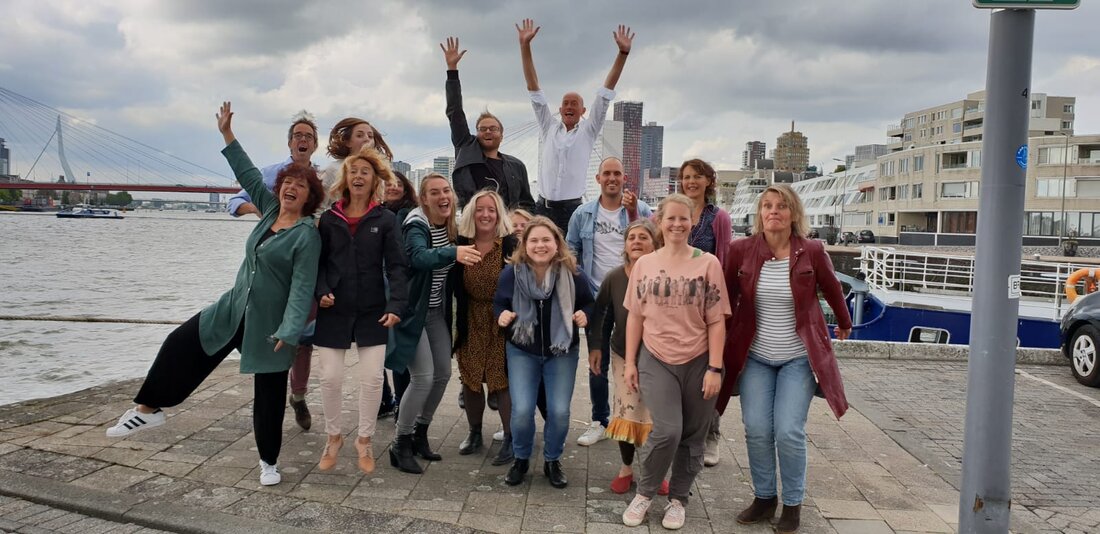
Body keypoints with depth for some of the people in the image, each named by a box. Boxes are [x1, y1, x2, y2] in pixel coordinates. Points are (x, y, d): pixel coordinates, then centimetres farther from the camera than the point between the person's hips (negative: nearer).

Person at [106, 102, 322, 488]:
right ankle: (149, 409, 23)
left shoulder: (307, 235, -17)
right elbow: (249, 175, 11)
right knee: (181, 344, 6)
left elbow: (302, 288, -22)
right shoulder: (270, 210, 3)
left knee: (269, 396, 2)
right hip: (234, 308, 7)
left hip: (269, 325, -7)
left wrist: (289, 332, -30)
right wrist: (227, 135, 10)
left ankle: (269, 462, 21)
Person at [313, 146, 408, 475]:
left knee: (372, 378, 0)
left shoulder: (385, 220, -1)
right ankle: (333, 437, 24)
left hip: (372, 312, -1)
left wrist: (396, 304, -17)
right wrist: (321, 291, -11)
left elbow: (396, 266, -6)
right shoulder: (329, 218, 4)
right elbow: (318, 261, 7)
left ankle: (364, 440, 19)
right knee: (330, 377, 3)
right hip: (334, 311, 1)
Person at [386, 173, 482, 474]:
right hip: (412, 311, -7)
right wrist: (453, 252, -59)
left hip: (437, 311, 7)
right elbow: (420, 257, -43)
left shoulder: (452, 228, 1)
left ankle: (420, 434, 27)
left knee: (443, 373, 8)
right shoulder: (416, 226, -20)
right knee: (423, 376, -13)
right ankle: (400, 445, 3)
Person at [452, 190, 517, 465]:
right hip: (471, 321, 3)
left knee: (502, 379, 0)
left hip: (501, 321, -3)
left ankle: (509, 438, 14)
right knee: (470, 378, 11)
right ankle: (475, 433, 30)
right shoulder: (461, 244, -4)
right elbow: (455, 287, 2)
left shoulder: (510, 245, -10)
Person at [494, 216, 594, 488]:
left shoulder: (572, 273, -13)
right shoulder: (512, 272, -13)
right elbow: (499, 303, 1)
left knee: (559, 411, -3)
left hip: (562, 352, 0)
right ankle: (521, 459, 20)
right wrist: (502, 315, -21)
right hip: (522, 350, 0)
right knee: (522, 410, -8)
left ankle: (553, 461, 24)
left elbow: (588, 303, 2)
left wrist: (584, 316, -19)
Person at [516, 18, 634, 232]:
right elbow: (534, 89, 9)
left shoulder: (587, 132, 8)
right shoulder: (549, 128, 12)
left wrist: (623, 52, -1)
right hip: (543, 207, 2)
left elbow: (606, 92, 4)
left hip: (572, 209, -1)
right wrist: (525, 46, 5)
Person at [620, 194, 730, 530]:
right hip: (656, 360, 0)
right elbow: (635, 317, 8)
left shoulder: (707, 263, -2)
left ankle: (678, 499, 27)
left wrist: (715, 368, -8)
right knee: (667, 431, -14)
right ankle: (645, 493, 9)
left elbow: (716, 321, -3)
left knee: (692, 436, 8)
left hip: (697, 362, 0)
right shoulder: (644, 264, 4)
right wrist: (630, 363, 4)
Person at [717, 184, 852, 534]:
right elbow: (727, 296, 4)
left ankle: (793, 503, 16)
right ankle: (764, 497, 20)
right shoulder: (742, 250, -8)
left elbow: (832, 290, 8)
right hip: (755, 357, 2)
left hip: (798, 358, -1)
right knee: (756, 430, -1)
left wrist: (844, 324, 24)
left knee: (789, 432, -6)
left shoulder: (812, 251, -10)